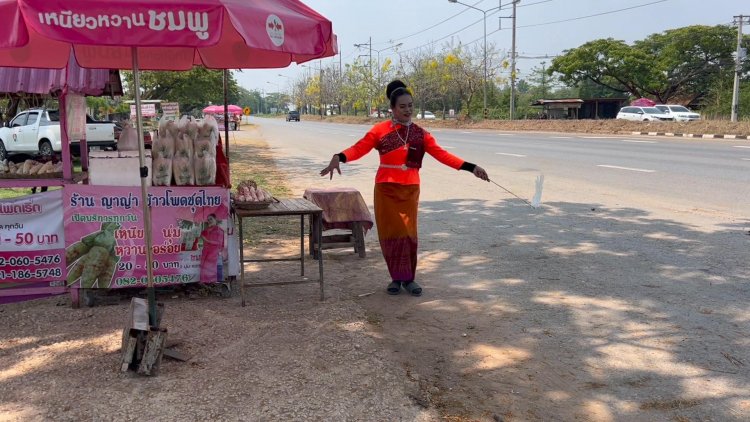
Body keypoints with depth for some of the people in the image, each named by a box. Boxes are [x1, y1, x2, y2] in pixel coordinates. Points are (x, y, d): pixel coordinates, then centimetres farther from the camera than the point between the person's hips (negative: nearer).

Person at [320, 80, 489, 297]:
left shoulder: (420, 133, 4)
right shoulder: (380, 130, -3)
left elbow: (442, 154, -1)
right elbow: (359, 148, -13)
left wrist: (471, 167, -9)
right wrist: (338, 157, -33)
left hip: (410, 190, 2)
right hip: (386, 189, -1)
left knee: (408, 233, 1)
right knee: (390, 233, 2)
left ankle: (408, 278, 13)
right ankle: (396, 278, 16)